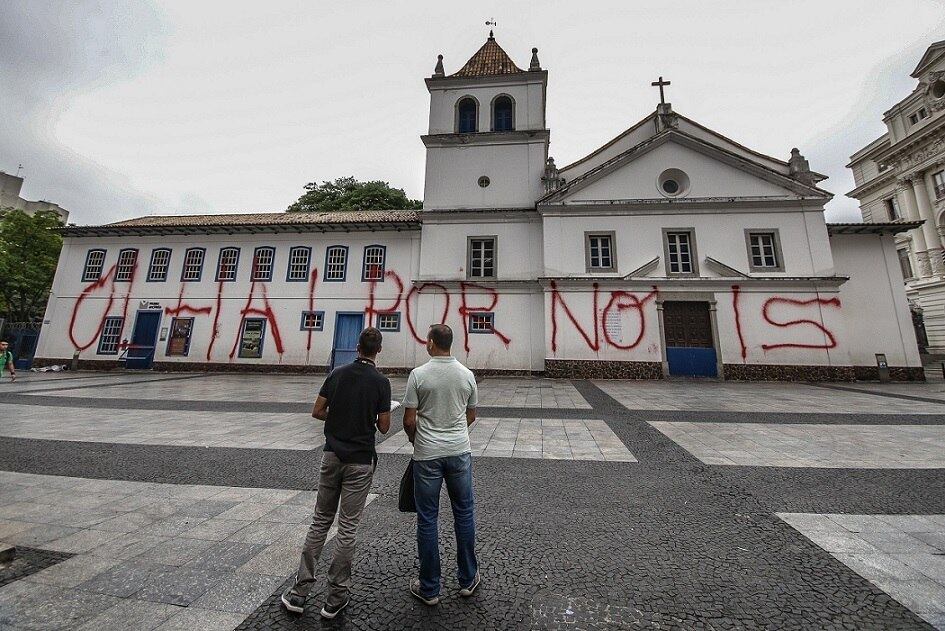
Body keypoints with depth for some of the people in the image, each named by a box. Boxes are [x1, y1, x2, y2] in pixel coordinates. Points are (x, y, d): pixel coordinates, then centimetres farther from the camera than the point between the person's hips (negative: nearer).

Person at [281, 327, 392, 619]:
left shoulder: (337, 373, -1)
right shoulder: (381, 381, -13)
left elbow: (317, 411, 2)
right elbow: (384, 426, -10)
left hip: (332, 455, 4)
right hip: (360, 461, -4)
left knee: (320, 521, 19)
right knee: (347, 528, 8)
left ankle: (300, 590, 26)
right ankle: (336, 596, 22)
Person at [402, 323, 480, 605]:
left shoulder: (418, 374, -13)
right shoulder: (467, 374, -2)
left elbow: (409, 420, -10)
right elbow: (471, 416, 8)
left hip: (427, 454, -2)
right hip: (459, 451, 3)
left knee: (427, 519, 11)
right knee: (464, 514, 17)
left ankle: (429, 588, 25)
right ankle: (468, 579, 31)